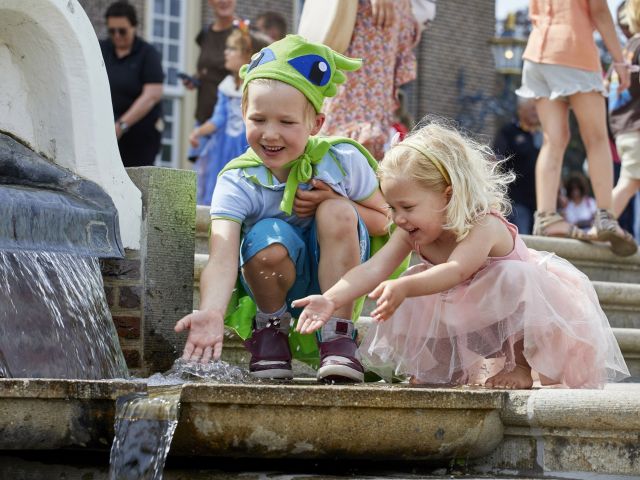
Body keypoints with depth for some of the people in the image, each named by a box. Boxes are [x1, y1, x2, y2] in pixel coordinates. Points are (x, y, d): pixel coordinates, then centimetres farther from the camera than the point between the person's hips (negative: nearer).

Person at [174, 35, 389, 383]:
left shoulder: (343, 160, -17)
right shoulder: (237, 183, -22)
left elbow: (382, 222, -4)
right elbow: (221, 259, -36)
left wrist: (332, 204, -24)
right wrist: (212, 312, -57)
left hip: (337, 268, 1)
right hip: (281, 277, -1)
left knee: (336, 211, -28)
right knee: (268, 237, -34)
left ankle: (337, 333, -18)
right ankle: (271, 328, -2)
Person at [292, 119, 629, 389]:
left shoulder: (484, 227, -35)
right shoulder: (411, 232, -15)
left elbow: (455, 271, -54)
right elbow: (373, 269, -28)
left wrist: (404, 287, -71)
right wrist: (331, 300, -45)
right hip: (471, 320, 6)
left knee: (514, 279, -37)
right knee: (411, 306, -14)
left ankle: (522, 365, -19)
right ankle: (452, 369, 4)